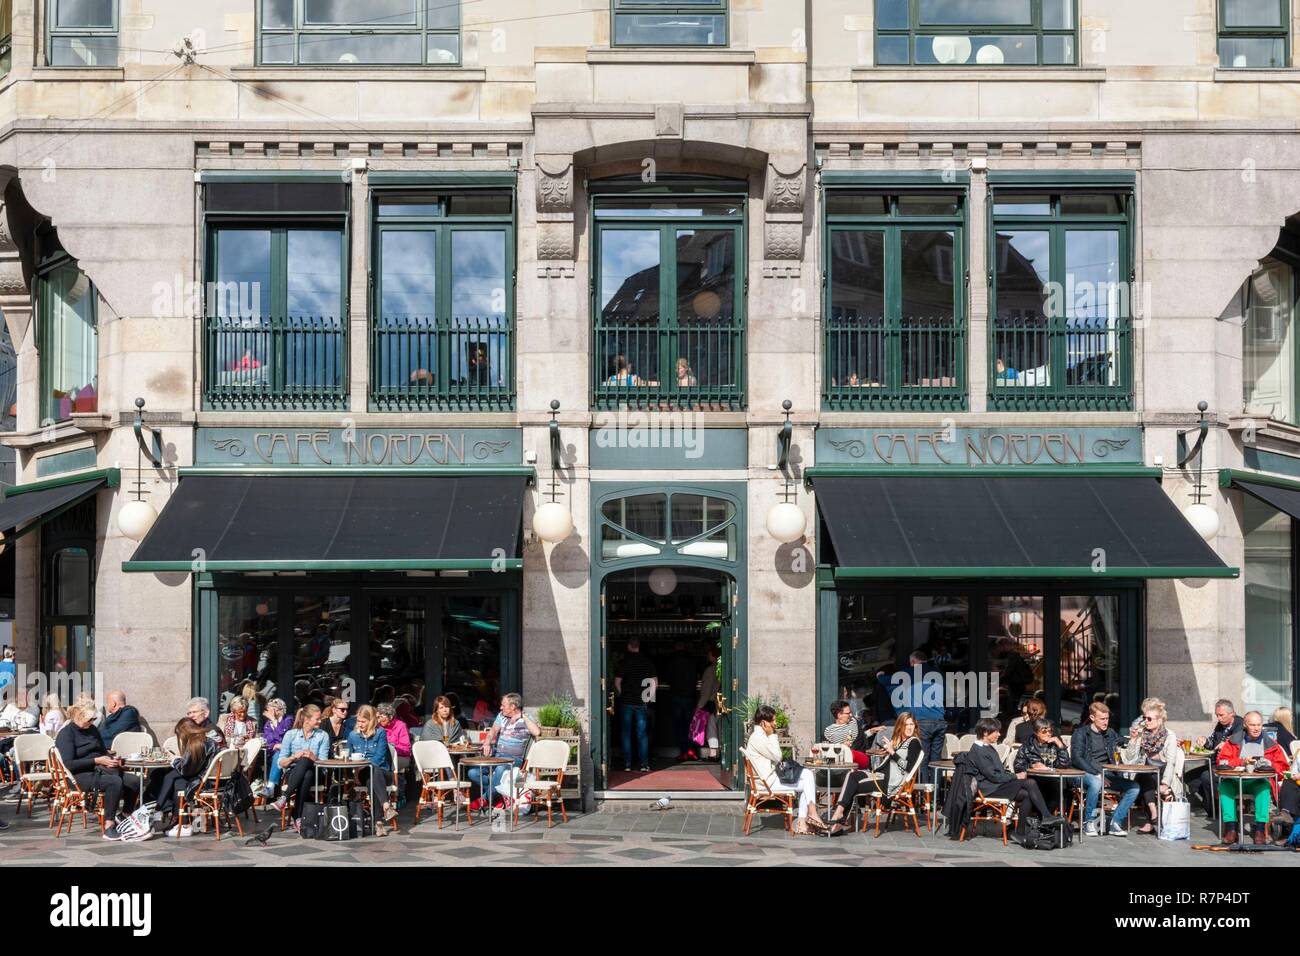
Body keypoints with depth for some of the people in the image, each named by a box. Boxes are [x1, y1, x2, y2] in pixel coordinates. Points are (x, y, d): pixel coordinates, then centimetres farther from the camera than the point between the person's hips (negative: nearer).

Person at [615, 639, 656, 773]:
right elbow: (655, 682, 3)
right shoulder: (648, 661, 1)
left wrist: (620, 694, 9)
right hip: (642, 702, 2)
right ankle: (644, 764, -1)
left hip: (626, 702, -2)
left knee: (626, 734, 5)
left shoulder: (624, 661, -6)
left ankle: (627, 764, 4)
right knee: (642, 734, 5)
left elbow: (617, 682, -7)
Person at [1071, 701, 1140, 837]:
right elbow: (1077, 759, -12)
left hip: (1106, 773, 6)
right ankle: (1089, 822, -19)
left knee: (1134, 787, -14)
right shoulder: (1080, 733, -2)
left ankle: (1115, 822, -10)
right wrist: (1097, 774, -21)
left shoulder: (1110, 733, 15)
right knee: (1095, 783, -38)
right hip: (1085, 773, -5)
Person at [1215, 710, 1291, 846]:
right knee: (1224, 784, -31)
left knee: (1264, 786, -35)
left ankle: (1260, 828, -36)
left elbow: (1283, 766, 10)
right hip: (1236, 781, 1)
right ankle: (1231, 827, -33)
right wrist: (1242, 762, -11)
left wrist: (1268, 764, -9)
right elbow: (1222, 761, 2)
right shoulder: (1234, 741, 13)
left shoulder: (1270, 742, 14)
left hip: (1259, 781, -1)